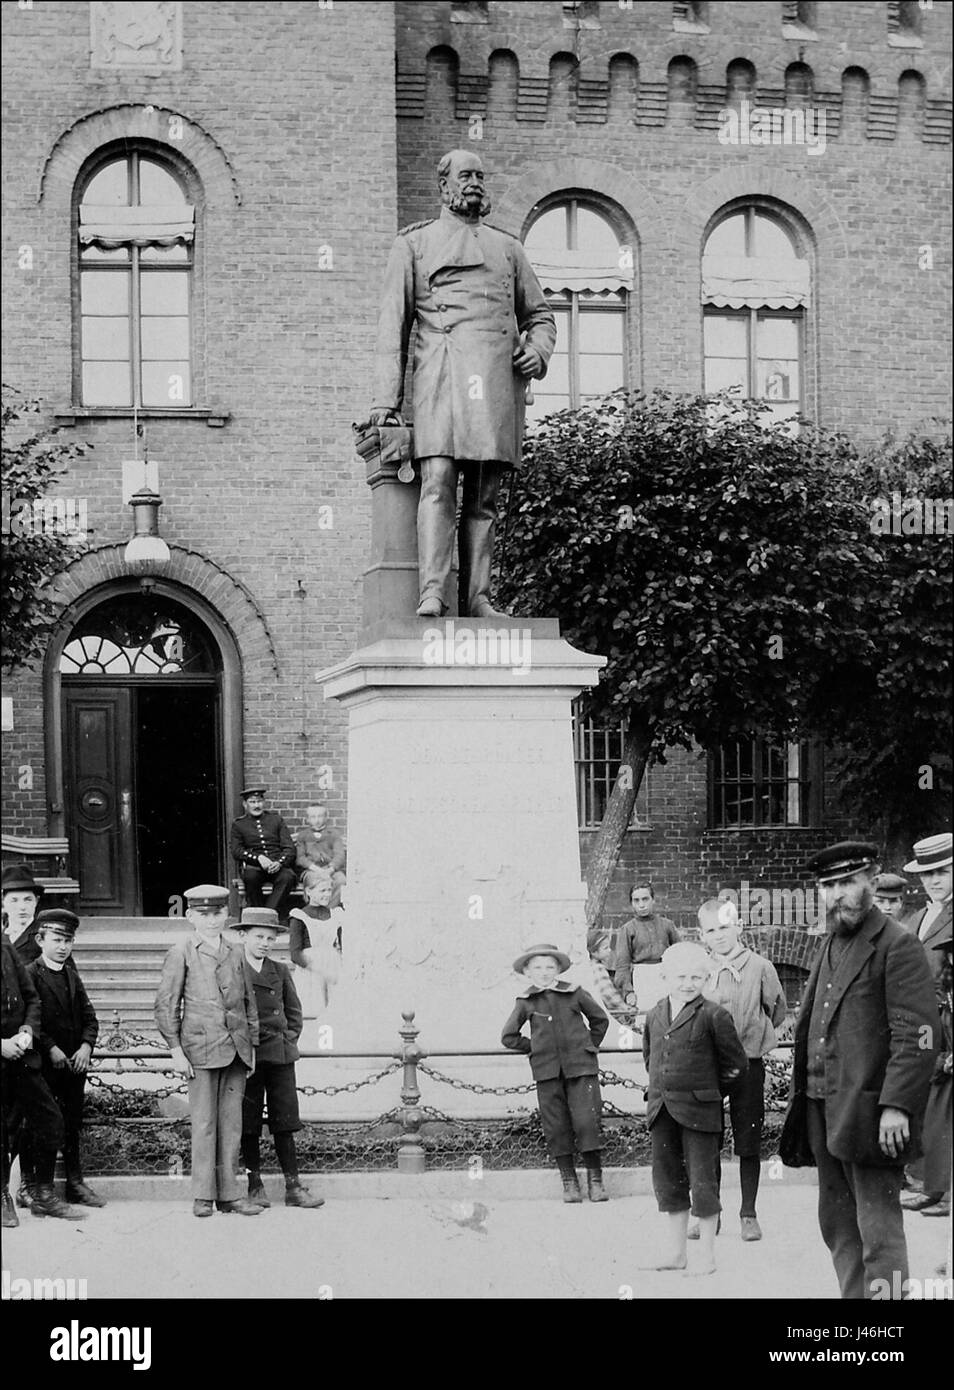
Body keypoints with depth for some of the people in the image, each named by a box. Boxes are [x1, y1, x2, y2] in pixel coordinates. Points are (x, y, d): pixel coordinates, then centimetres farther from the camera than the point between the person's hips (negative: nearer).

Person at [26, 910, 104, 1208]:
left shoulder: (72, 977, 15)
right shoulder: (30, 975, -6)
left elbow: (89, 1017, 13)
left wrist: (86, 1046, -4)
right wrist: (51, 1049, -19)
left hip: (74, 1062, 6)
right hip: (43, 1063, -6)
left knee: (72, 1124, 10)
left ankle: (75, 1183, 17)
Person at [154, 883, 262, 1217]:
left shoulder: (235, 954, 16)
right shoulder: (182, 954, 2)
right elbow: (165, 1004, 0)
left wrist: (252, 1045, 15)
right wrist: (176, 1049, -6)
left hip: (236, 1050, 4)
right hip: (201, 1049, -4)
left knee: (232, 1124, 5)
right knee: (204, 1124, -4)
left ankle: (228, 1193, 10)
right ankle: (203, 1196, 3)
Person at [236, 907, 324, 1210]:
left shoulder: (280, 972, 10)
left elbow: (294, 1011, 19)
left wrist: (290, 1038, 8)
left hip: (280, 1053, 3)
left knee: (284, 1122, 3)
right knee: (249, 1123, 2)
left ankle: (293, 1187, 4)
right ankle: (255, 1185, 10)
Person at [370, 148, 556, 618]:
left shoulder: (507, 247, 25)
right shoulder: (414, 243, 16)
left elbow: (539, 314, 28)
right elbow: (393, 324, 10)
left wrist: (538, 350, 3)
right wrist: (385, 400, 1)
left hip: (499, 377, 3)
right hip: (441, 368, -3)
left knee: (483, 496, -1)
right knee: (438, 482, -18)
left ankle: (477, 600, -3)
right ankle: (431, 593, -26)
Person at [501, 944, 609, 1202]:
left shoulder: (574, 993, 1)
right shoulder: (525, 1002, 4)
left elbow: (600, 1020, 16)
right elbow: (509, 1037, 14)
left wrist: (590, 1045, 9)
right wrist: (534, 1048, 7)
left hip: (580, 1067, -1)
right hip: (547, 1071, 2)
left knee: (587, 1121, -8)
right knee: (556, 1127, 2)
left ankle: (595, 1178, 2)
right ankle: (569, 1181, 11)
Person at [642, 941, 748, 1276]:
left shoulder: (713, 1016, -8)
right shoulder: (654, 1016, 8)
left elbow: (736, 1063, -3)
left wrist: (708, 1091, 2)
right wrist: (659, 1090, 15)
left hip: (698, 1110, -6)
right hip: (661, 1110, 6)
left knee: (702, 1180, -1)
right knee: (667, 1179, 11)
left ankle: (707, 1255, 7)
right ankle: (677, 1252, 22)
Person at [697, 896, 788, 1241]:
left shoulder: (759, 967, -4)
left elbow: (778, 1010, 8)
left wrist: (753, 1035, 7)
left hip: (748, 1062, -2)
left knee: (748, 1142, 3)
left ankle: (748, 1214, 14)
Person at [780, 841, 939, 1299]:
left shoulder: (897, 946, -9)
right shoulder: (830, 947, 17)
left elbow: (917, 1035, -16)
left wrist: (896, 1106, -22)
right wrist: (801, 1098, 15)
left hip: (868, 1113, -8)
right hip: (822, 1111, 8)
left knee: (878, 1228, -6)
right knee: (837, 1225, 13)